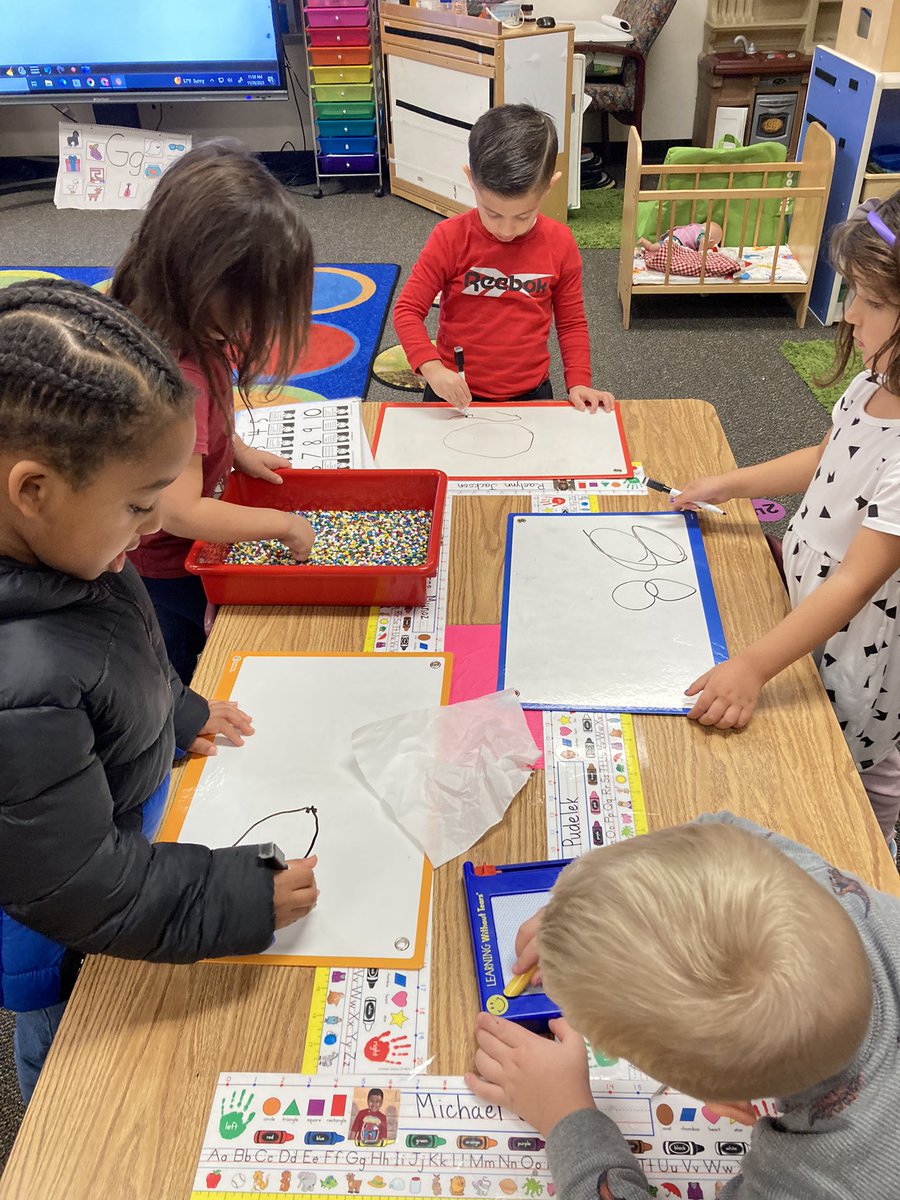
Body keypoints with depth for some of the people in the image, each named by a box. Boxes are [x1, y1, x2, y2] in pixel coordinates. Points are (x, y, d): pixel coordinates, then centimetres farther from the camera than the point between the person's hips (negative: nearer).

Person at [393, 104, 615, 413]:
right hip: (455, 394, -1)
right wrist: (431, 367, -27)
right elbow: (408, 310, -11)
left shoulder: (560, 243, -7)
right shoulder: (450, 239, -13)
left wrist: (578, 382, -8)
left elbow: (571, 322, 4)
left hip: (531, 394, 1)